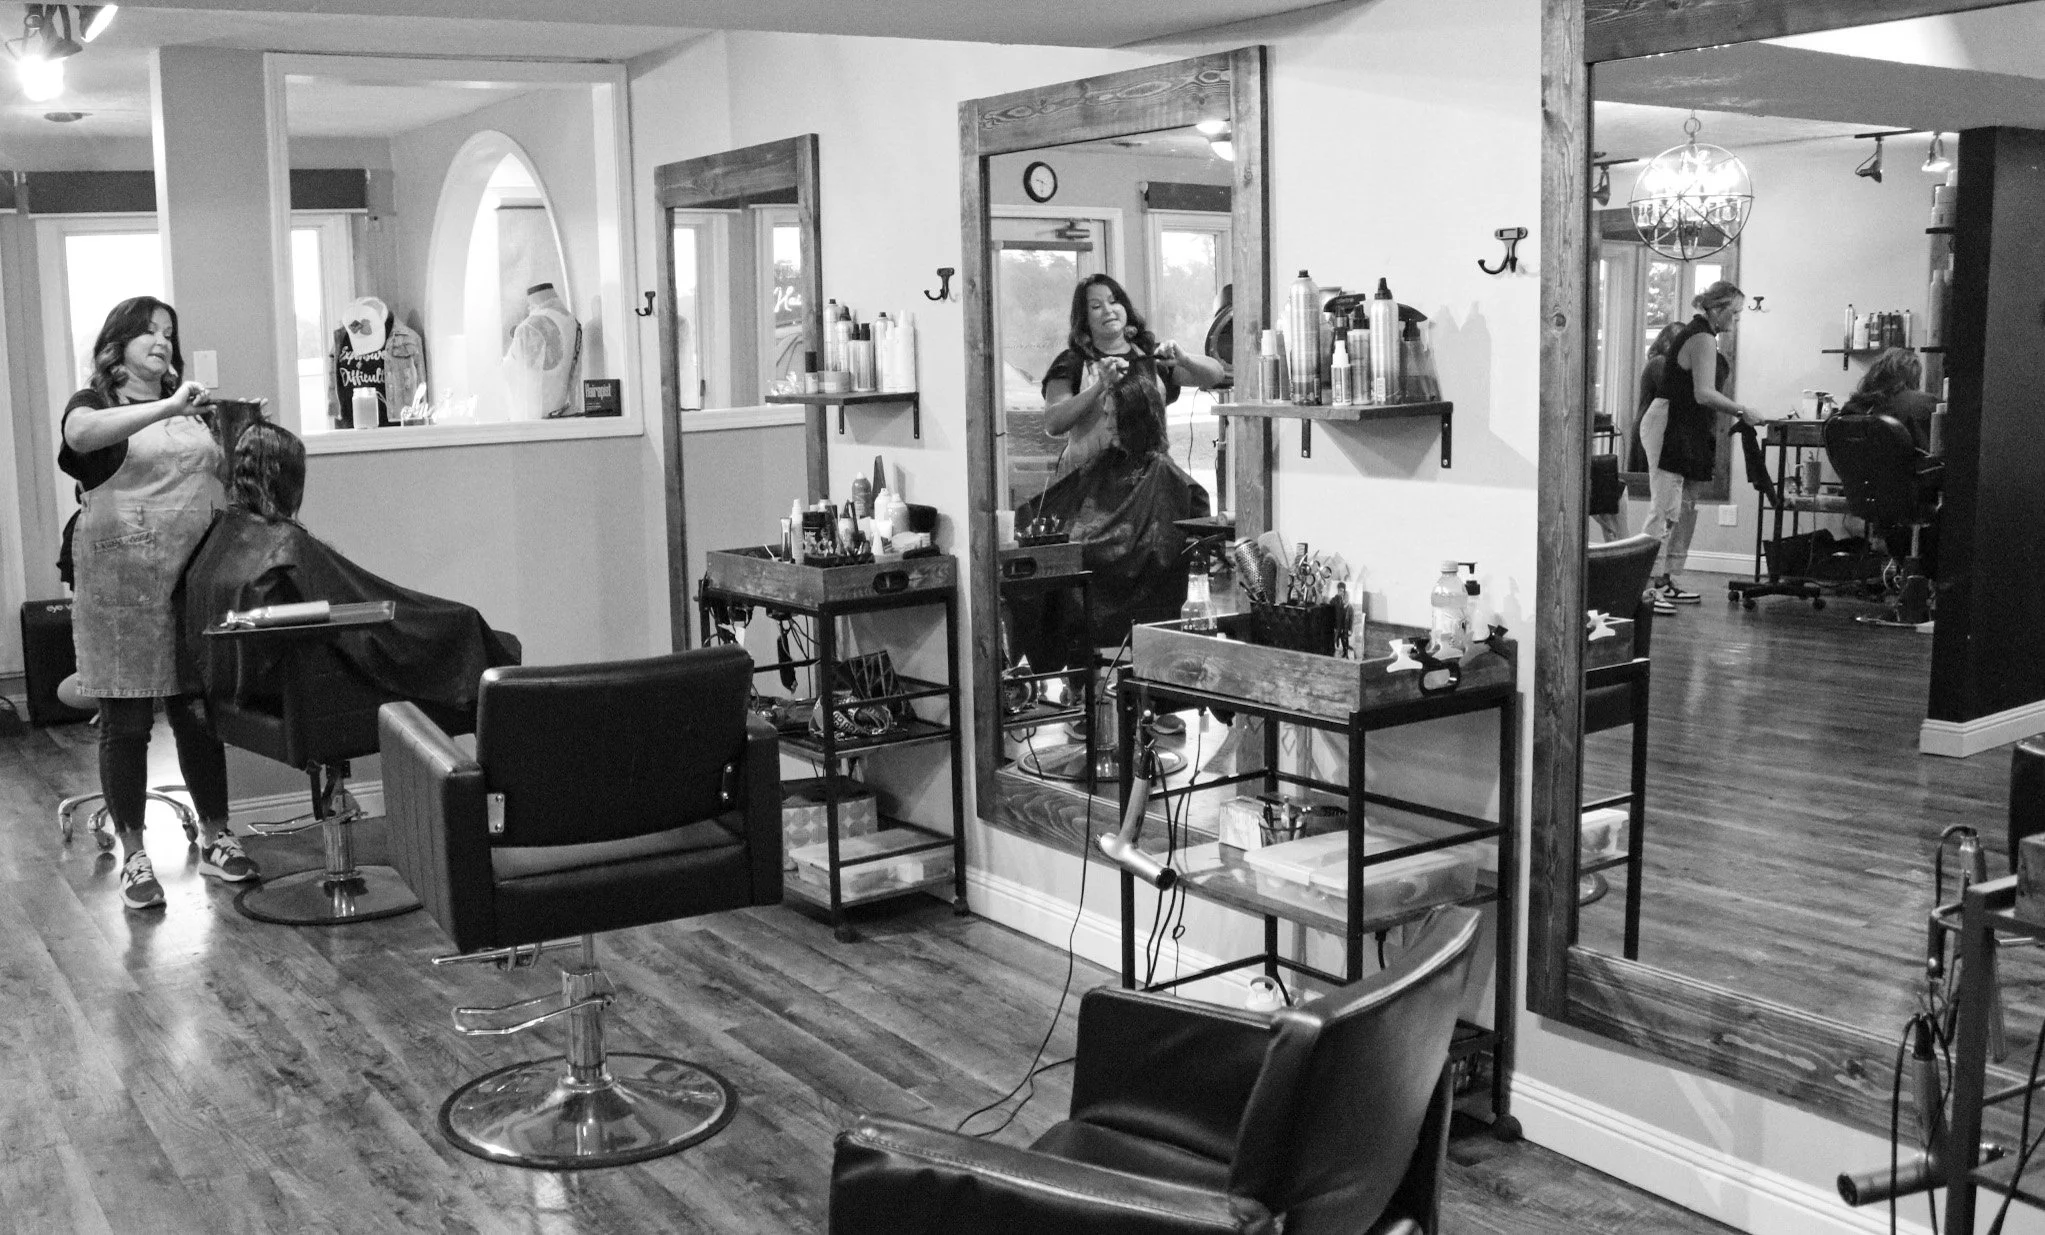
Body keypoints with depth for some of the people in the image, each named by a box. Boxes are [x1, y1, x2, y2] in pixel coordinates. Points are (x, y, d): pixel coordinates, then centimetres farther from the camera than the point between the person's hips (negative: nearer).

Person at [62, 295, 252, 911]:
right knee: (126, 722, 2)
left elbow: (220, 474, 25)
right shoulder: (94, 403, 2)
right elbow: (82, 433, -22)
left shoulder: (192, 408, 18)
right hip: (122, 587, -4)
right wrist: (167, 408, -31)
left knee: (199, 714, 8)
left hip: (195, 582, 4)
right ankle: (133, 857, 10)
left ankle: (215, 839, 19)